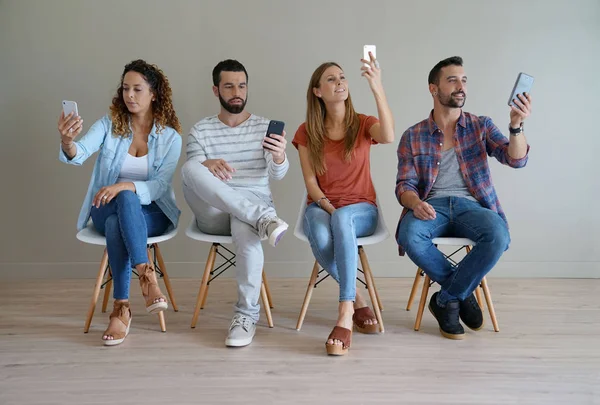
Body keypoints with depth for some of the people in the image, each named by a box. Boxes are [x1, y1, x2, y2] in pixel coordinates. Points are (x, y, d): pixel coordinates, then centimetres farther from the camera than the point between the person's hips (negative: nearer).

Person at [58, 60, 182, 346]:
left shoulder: (170, 137, -4)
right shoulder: (109, 124, -2)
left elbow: (159, 186, -13)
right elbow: (79, 154, -19)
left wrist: (125, 186, -31)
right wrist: (67, 142, -44)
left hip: (150, 212, -1)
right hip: (107, 208, 1)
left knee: (116, 224, -36)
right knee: (126, 199, -36)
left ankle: (121, 309, -32)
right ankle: (147, 277, -40)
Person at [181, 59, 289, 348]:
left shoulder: (265, 127, 8)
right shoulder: (200, 130, 9)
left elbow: (277, 174, -7)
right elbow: (192, 177, -6)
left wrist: (279, 156, -32)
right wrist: (207, 166, -31)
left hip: (255, 204, -1)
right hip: (213, 213, 1)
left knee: (245, 229, -39)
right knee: (190, 168, -29)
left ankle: (247, 315, -24)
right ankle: (263, 219, -36)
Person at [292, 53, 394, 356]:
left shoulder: (363, 124, 2)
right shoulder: (307, 132, 5)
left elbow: (389, 137, -23)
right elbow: (310, 182, 0)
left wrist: (377, 89, -32)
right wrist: (329, 208, -17)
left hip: (360, 209, -1)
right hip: (320, 207, 1)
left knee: (342, 219, -39)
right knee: (320, 237, -37)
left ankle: (344, 316, -42)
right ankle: (357, 301, -16)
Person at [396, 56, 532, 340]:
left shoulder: (480, 126, 11)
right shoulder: (413, 136, 9)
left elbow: (516, 159, -1)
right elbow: (404, 185, 3)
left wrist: (516, 125, -21)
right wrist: (415, 203, -20)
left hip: (472, 205, 1)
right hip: (431, 206, 0)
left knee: (498, 235, -33)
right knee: (409, 236, -35)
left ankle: (447, 300, -11)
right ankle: (463, 292, -8)